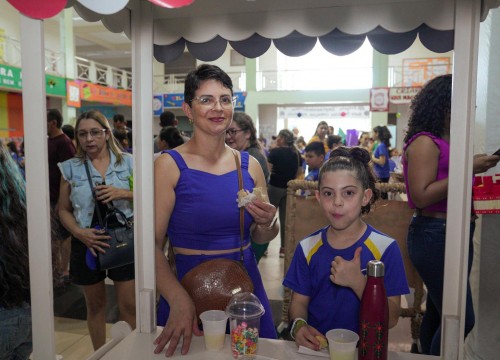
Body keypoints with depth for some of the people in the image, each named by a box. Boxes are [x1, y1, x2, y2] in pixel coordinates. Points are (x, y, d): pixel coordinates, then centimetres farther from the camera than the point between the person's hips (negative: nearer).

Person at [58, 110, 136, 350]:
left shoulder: (127, 162, 0)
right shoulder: (71, 168, 3)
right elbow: (64, 209, 5)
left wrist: (124, 193, -17)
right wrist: (79, 233, -12)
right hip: (87, 242, 1)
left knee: (129, 306, 2)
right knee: (95, 305, 16)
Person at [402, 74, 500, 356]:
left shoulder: (452, 142, 13)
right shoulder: (425, 142, -12)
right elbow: (421, 196, -20)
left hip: (457, 235, 8)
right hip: (435, 236, -8)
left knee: (438, 313, 16)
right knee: (461, 318, -5)